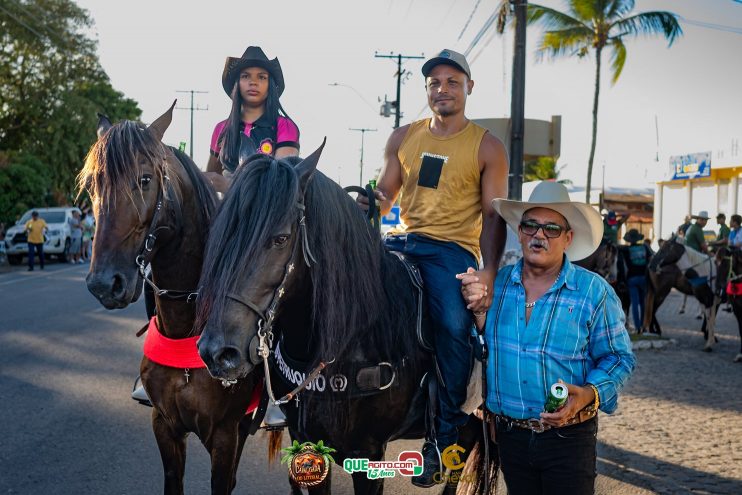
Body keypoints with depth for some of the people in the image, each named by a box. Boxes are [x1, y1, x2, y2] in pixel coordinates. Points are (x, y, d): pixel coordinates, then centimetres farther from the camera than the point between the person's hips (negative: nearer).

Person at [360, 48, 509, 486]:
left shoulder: (488, 148, 3)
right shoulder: (404, 138, 14)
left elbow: (493, 216, -2)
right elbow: (384, 196, 17)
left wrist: (488, 273, -16)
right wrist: (369, 205, -8)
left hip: (453, 249, -4)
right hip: (403, 240, 4)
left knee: (454, 325, -28)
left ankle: (443, 437, -14)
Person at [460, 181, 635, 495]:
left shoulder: (594, 291, -7)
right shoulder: (496, 284, 2)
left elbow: (618, 358, -5)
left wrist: (589, 394, -23)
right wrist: (478, 310, -10)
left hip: (568, 437, -3)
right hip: (509, 435, 4)